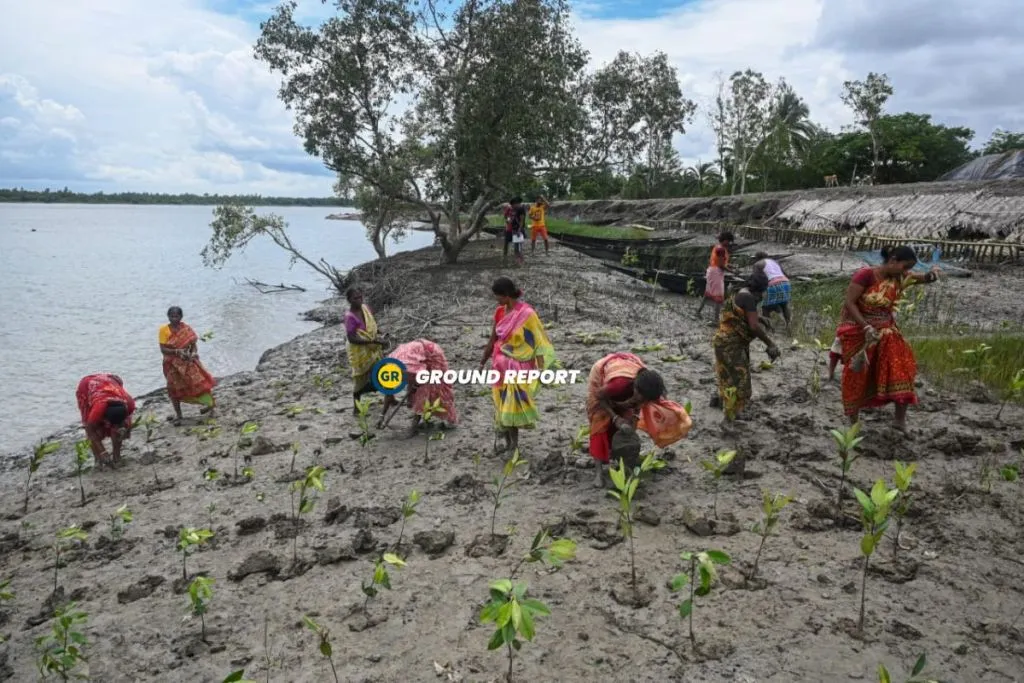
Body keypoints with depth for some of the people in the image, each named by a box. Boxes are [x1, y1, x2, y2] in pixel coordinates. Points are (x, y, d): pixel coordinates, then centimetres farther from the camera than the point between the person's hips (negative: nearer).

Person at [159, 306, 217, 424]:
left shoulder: (187, 329, -3)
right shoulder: (164, 330, -9)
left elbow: (193, 344, 0)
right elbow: (163, 349, -11)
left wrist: (194, 353, -21)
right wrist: (177, 351, -26)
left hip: (188, 360, 1)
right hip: (172, 363, -1)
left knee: (198, 381, -7)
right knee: (175, 389, 5)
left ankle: (209, 404, 11)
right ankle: (178, 414, 17)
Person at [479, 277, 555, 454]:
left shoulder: (527, 313, -13)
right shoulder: (500, 312, 3)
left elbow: (538, 341, -13)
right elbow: (492, 340, 12)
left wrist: (541, 370, -17)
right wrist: (483, 362, 16)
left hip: (519, 366, -6)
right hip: (501, 365, 6)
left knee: (513, 405, -9)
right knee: (502, 405, 7)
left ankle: (514, 442, 1)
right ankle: (509, 443, 16)